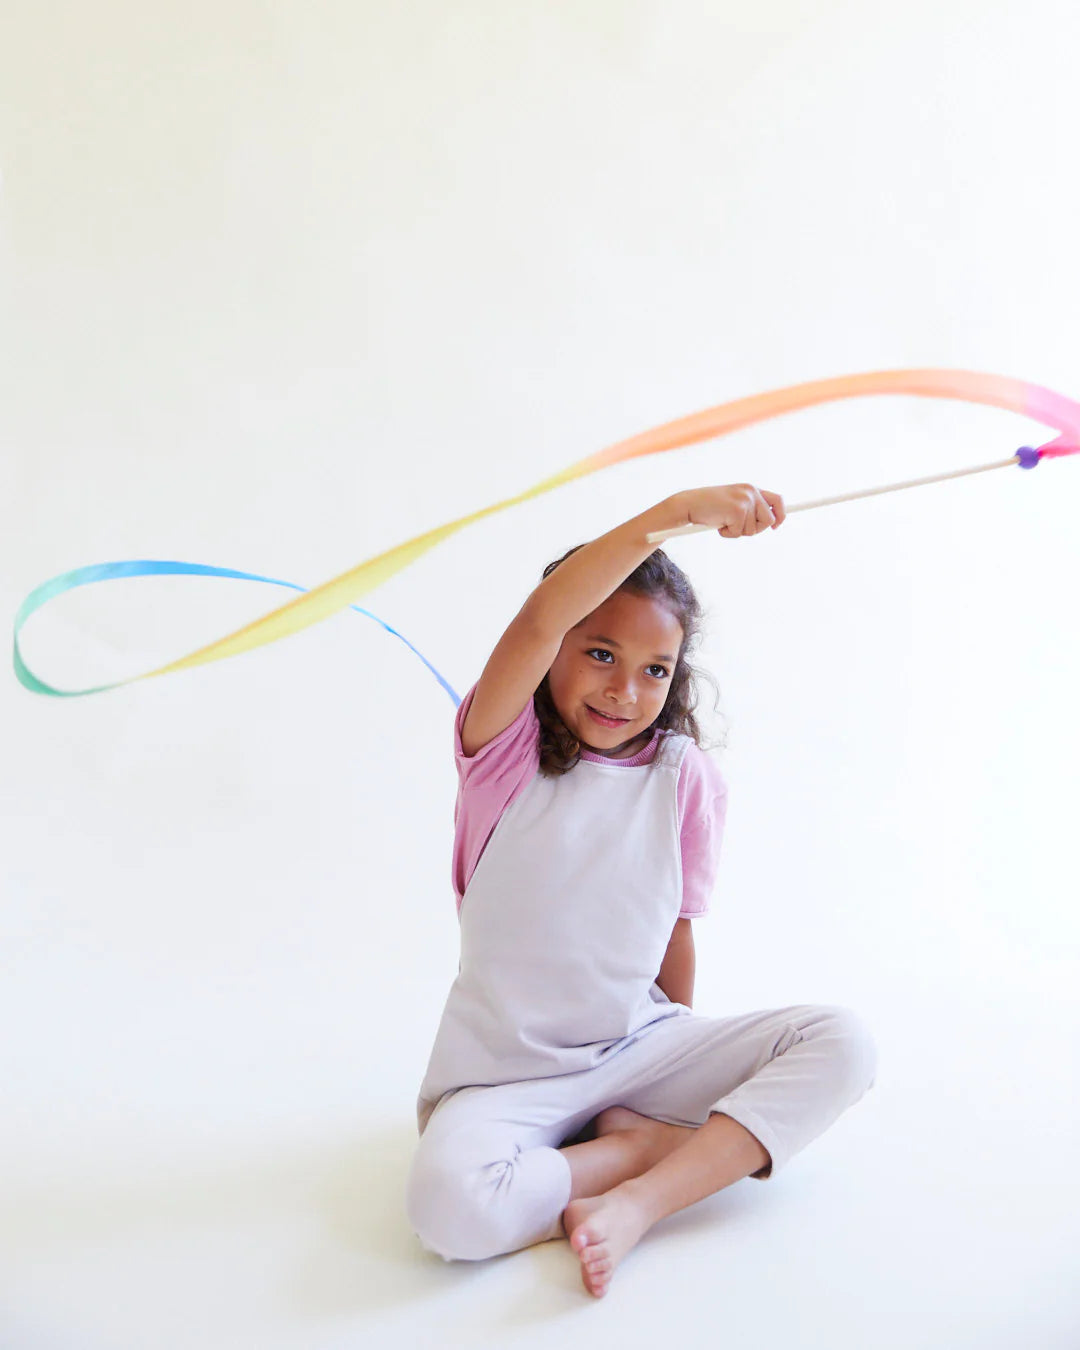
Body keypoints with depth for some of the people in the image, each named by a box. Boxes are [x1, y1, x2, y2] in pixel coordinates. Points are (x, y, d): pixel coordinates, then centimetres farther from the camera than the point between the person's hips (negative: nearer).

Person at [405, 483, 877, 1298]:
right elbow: (537, 621, -29)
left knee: (842, 1042, -14)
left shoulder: (684, 778, -1)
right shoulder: (504, 750, -10)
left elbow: (677, 934, 7)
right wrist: (680, 511, -35)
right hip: (507, 1071, -3)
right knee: (451, 1207, -33)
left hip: (640, 1049, 3)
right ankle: (663, 1143, -10)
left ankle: (638, 1202, -20)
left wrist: (682, 1067, 11)